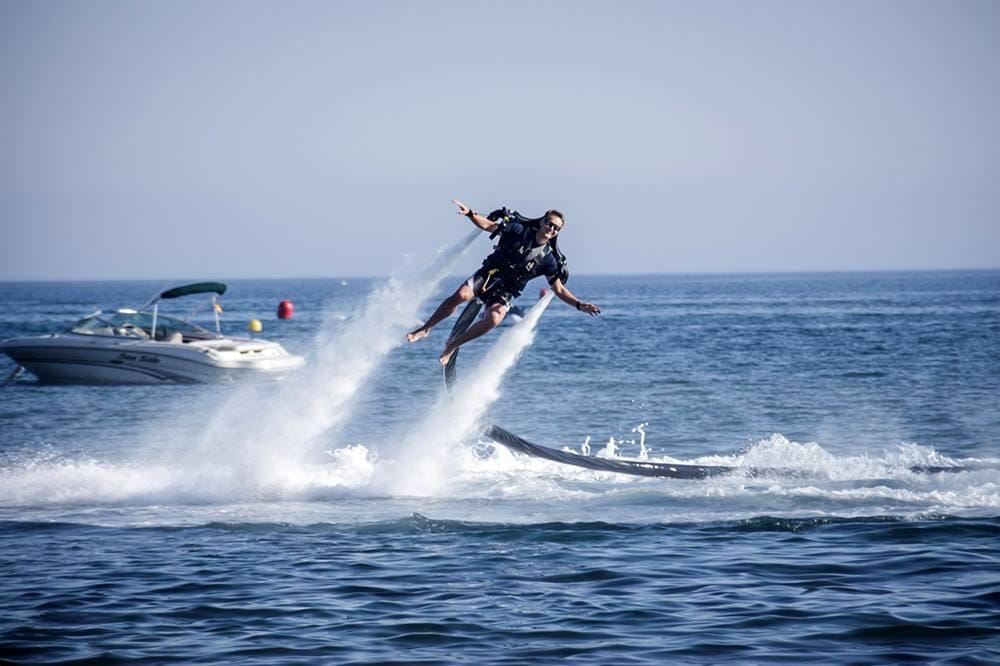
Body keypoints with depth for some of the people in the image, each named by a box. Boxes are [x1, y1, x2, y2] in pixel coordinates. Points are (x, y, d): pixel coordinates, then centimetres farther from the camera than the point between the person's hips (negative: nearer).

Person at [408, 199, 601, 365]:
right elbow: (487, 225, 1)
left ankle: (453, 345, -10)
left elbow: (559, 290, 7)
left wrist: (579, 304, -8)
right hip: (487, 275, -1)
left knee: (493, 320, -30)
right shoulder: (520, 231, 0)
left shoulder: (548, 260, 3)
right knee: (460, 295, -30)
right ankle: (425, 329, -11)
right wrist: (470, 214, -18)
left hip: (504, 293, 1)